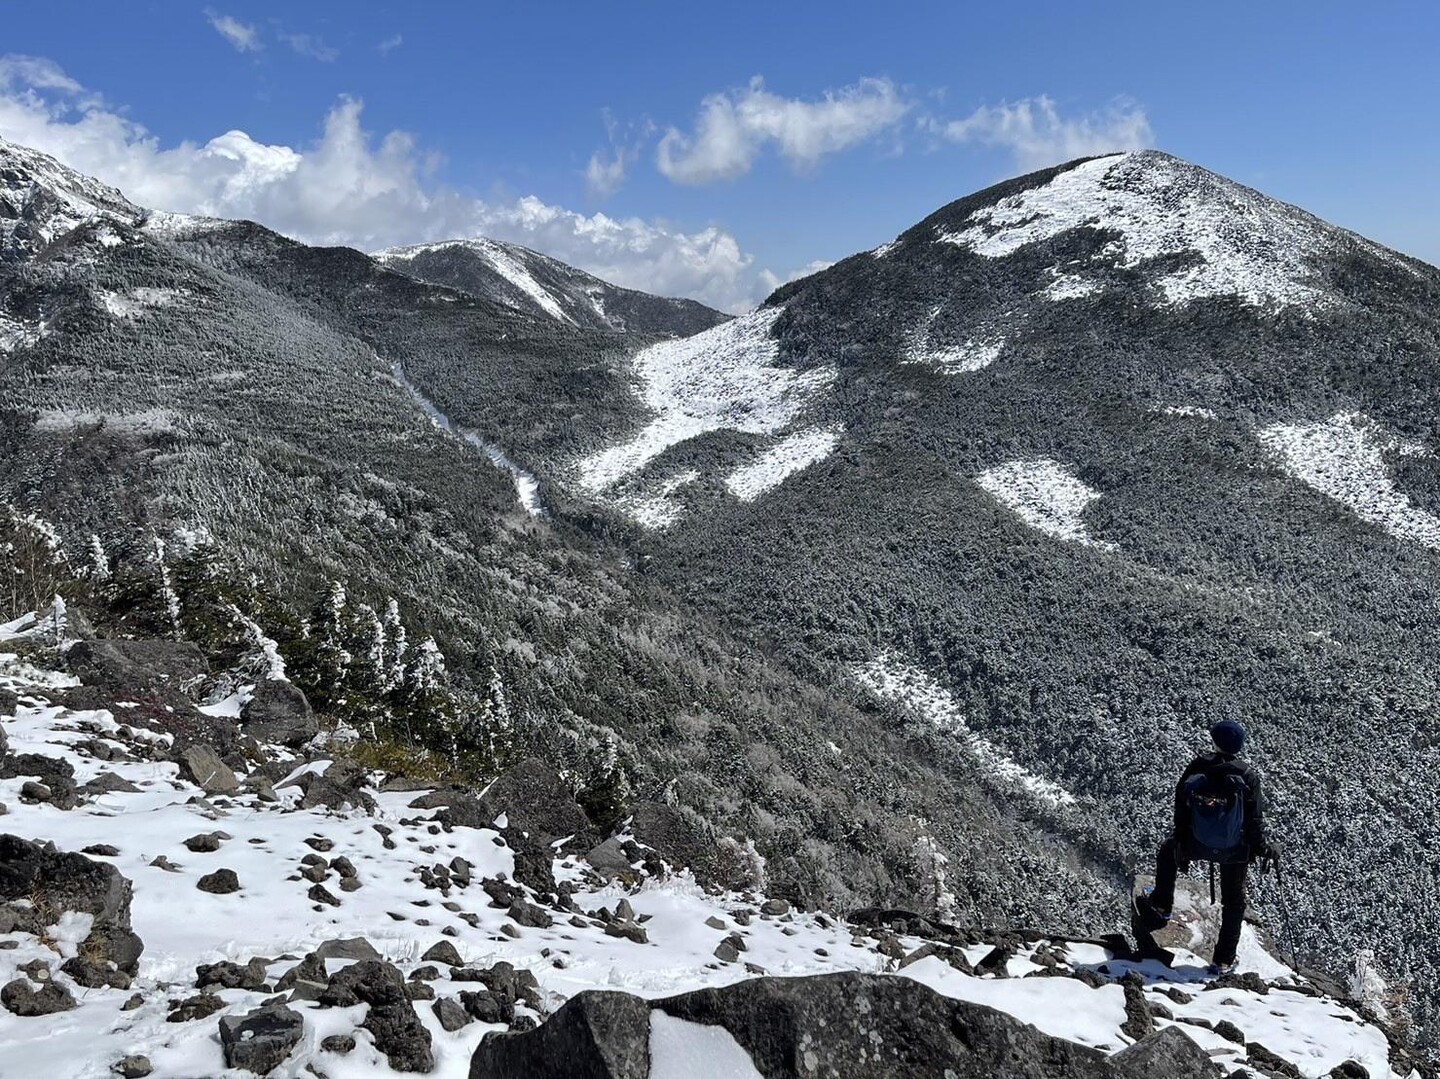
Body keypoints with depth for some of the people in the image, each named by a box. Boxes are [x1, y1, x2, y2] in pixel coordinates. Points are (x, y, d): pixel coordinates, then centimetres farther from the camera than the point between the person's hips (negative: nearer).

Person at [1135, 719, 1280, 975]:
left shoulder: (1197, 768, -9)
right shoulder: (1248, 774, -14)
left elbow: (1181, 809, -3)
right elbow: (1255, 817, -10)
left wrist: (1181, 847, 7)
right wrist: (1263, 848, 4)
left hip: (1196, 845, 1)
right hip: (1236, 849, -1)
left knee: (1167, 851, 33)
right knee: (1233, 901, 19)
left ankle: (1161, 906, 37)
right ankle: (1223, 960, 22)